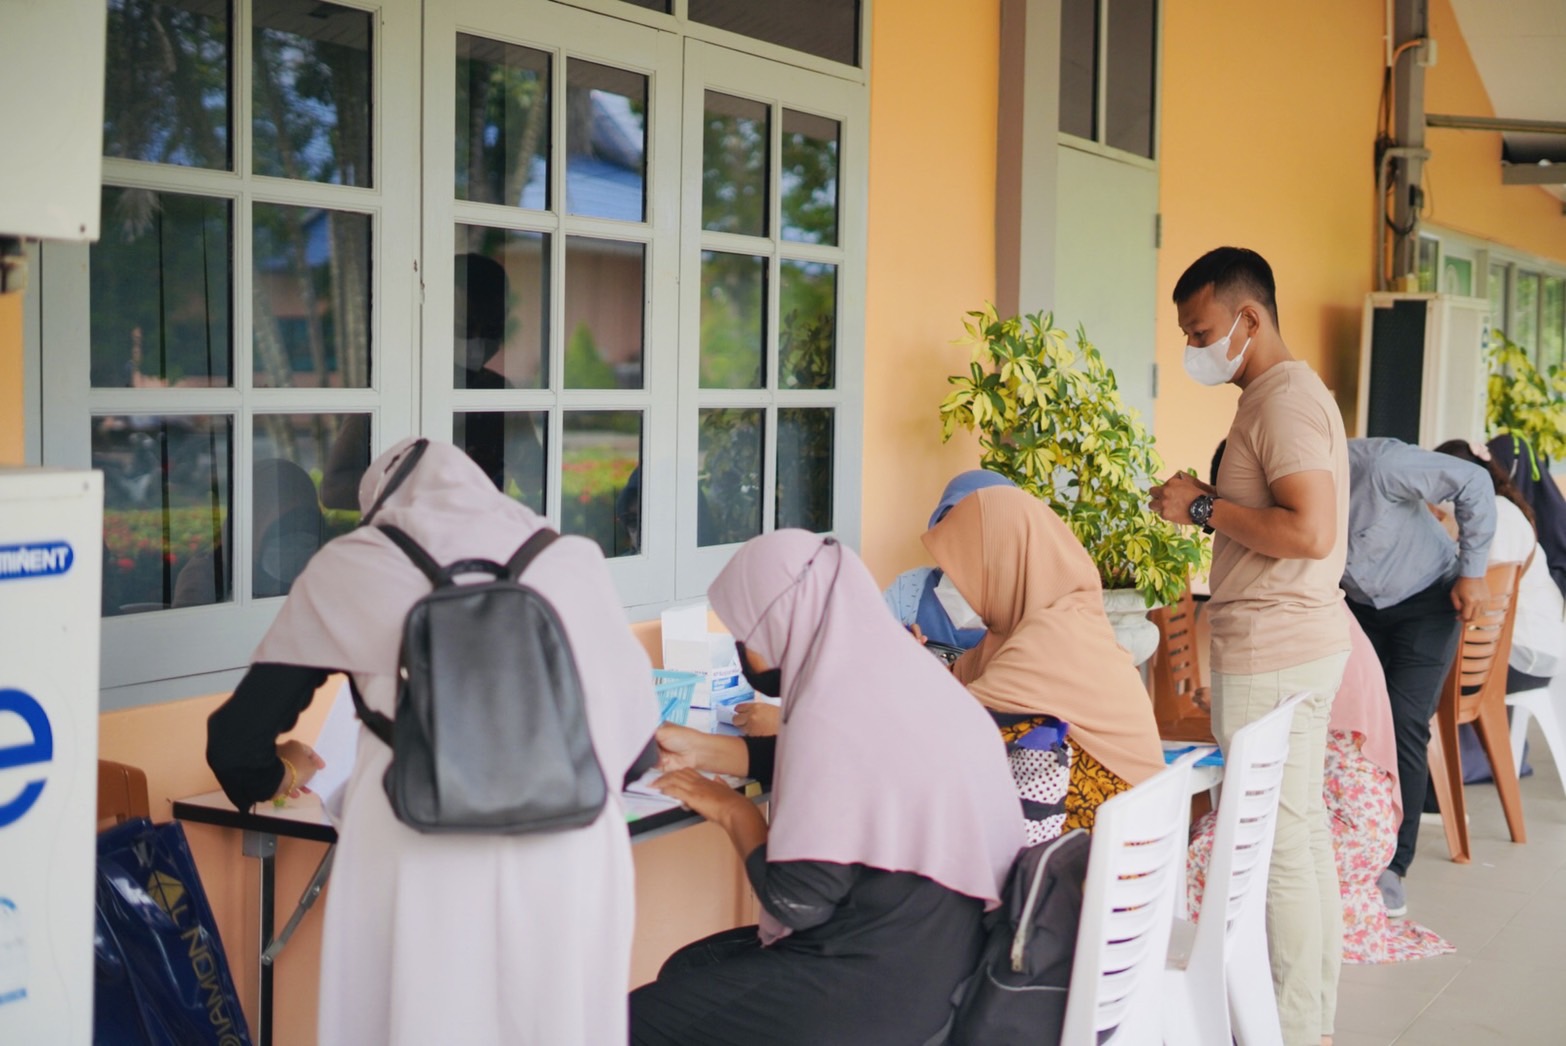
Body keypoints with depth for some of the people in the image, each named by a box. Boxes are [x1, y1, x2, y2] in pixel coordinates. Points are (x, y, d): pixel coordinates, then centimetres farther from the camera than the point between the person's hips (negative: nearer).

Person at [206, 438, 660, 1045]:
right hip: (568, 857, 1)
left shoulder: (347, 568, 12)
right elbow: (634, 729, 16)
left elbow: (237, 740, 13)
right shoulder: (573, 563, 14)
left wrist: (275, 773, 36)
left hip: (419, 859, -1)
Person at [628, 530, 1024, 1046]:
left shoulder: (835, 716, -24)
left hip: (876, 992, -9)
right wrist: (698, 748, 23)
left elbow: (796, 902, -20)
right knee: (685, 969, 22)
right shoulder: (890, 672, 3)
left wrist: (734, 811, -3)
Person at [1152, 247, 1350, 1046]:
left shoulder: (1284, 401, -17)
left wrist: (1206, 508, -18)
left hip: (1271, 654, -11)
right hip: (1303, 643, 11)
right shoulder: (1289, 393, 15)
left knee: (1278, 843, -3)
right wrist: (1210, 504, 10)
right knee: (1305, 830, 15)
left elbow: (1311, 531, -26)